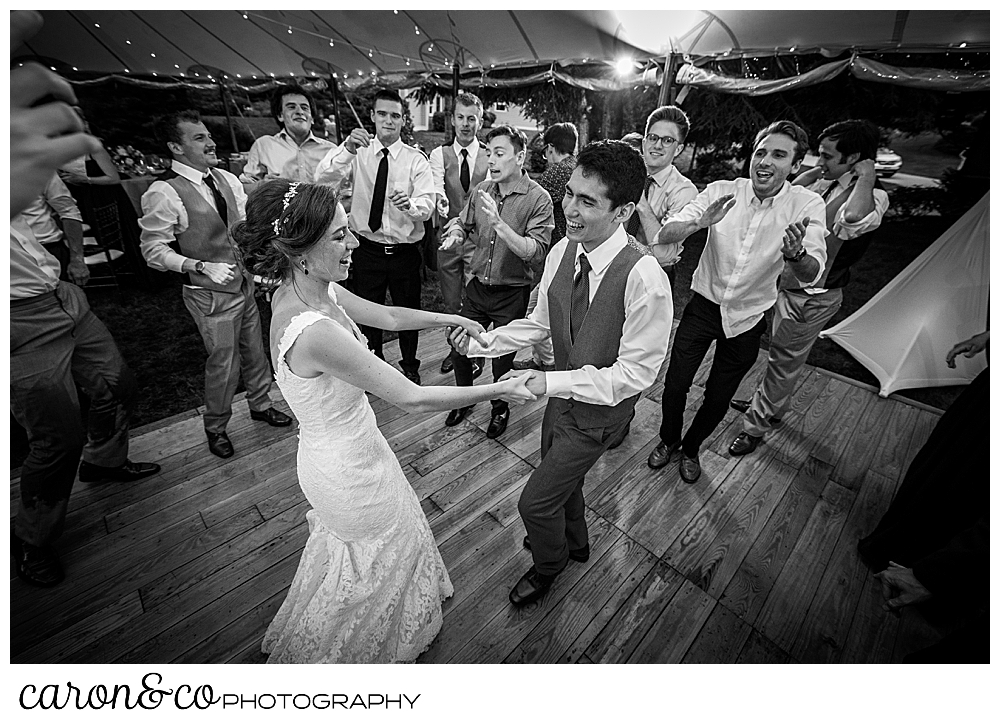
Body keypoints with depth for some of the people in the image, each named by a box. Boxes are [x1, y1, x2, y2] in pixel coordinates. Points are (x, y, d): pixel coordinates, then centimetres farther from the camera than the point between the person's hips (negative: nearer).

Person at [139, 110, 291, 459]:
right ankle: (215, 427, 29)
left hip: (244, 282, 6)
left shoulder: (226, 179, 4)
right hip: (211, 293, -6)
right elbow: (154, 250, -13)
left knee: (255, 351, 18)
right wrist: (202, 266, -25)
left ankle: (260, 405, 41)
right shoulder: (164, 193, -15)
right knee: (223, 363, 5)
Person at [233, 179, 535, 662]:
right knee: (376, 554, 23)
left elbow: (388, 317, 3)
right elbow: (412, 399, -33)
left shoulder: (307, 289, -10)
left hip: (342, 450, 8)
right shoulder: (313, 331, -38)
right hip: (346, 468, -8)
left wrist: (454, 319, 6)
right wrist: (497, 390, -23)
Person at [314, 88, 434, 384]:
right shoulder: (358, 152, 0)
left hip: (405, 252, -1)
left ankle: (409, 366, 38)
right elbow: (323, 179, -16)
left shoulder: (416, 159, -3)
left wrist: (409, 204, -39)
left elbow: (427, 206, -16)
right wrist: (347, 148, -32)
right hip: (367, 249, 1)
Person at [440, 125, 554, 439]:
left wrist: (500, 224, -34)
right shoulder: (482, 189, 0)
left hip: (511, 293, -4)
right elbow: (463, 222, 13)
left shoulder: (538, 198, -14)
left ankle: (500, 407, 39)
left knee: (502, 357, 10)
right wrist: (456, 233, -11)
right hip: (477, 286, 5)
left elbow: (536, 252, -24)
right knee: (459, 347, 12)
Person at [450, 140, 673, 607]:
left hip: (600, 410, -6)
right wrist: (482, 343, -13)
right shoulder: (562, 252, -10)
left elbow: (636, 372, -25)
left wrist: (552, 382, -29)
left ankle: (548, 566, 42)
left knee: (536, 502, 5)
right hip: (562, 393, 6)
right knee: (560, 479, 28)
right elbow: (540, 322, 1)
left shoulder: (644, 279, -31)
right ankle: (573, 542, 62)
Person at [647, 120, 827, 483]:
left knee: (718, 398, 14)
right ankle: (668, 439, 36)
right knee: (675, 384, 6)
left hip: (747, 319, 1)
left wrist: (795, 254, -42)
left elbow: (811, 274, -20)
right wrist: (700, 223, -39)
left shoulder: (806, 204, -10)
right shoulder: (722, 192, -11)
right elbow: (664, 236, -19)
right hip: (703, 305, 0)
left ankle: (691, 447, 41)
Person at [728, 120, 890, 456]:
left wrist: (866, 176, -28)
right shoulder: (826, 183, 1)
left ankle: (756, 425, 22)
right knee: (781, 353, 23)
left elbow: (853, 221, -44)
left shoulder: (872, 196, -21)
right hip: (786, 283, 8)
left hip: (811, 298, -8)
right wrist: (818, 170, 2)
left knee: (784, 361, 6)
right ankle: (770, 405, 45)